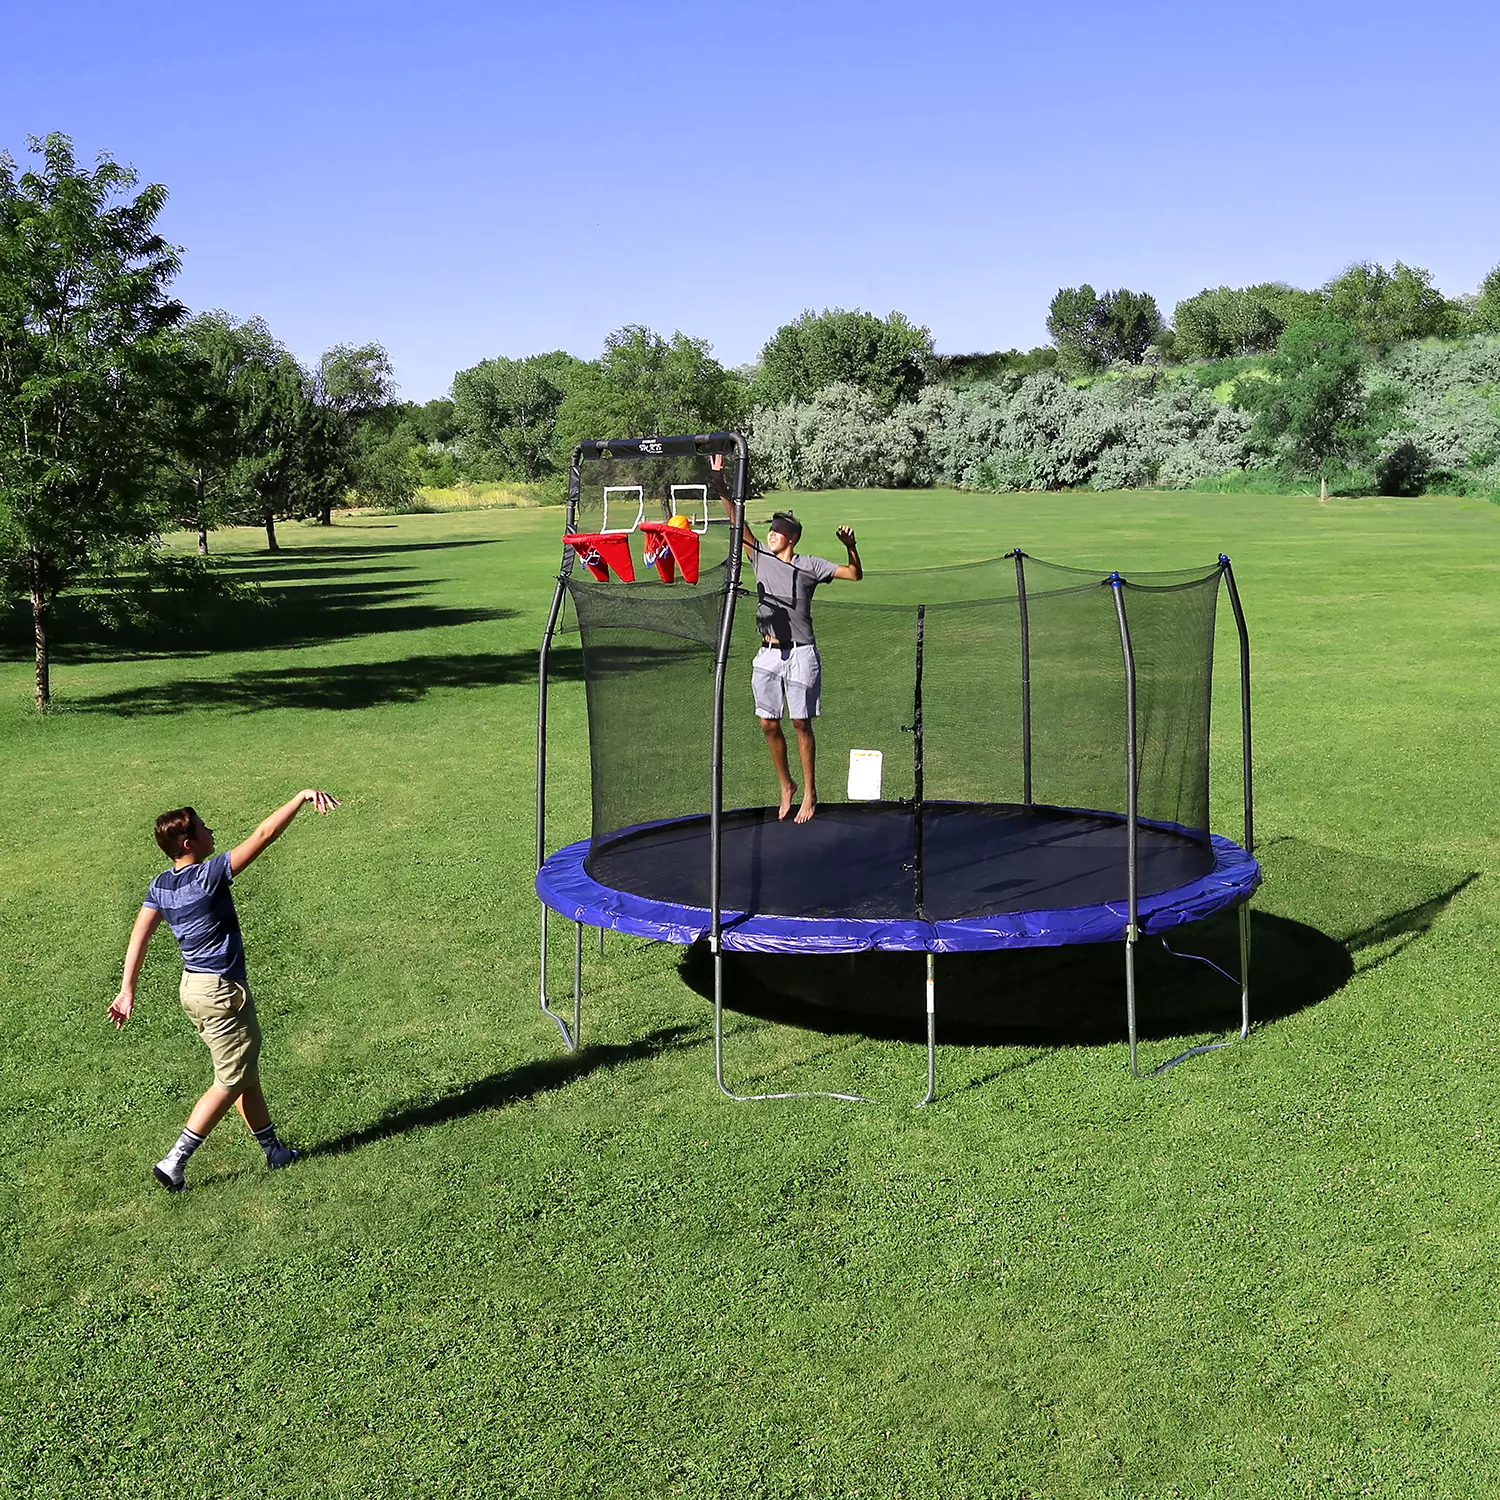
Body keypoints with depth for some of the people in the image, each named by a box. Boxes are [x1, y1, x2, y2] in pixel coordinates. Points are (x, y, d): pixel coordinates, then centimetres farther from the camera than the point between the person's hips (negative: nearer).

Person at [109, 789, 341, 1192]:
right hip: (222, 992, -9)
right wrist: (302, 797, -22)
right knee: (231, 1083, 3)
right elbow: (264, 835, -24)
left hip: (192, 987, 9)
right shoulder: (208, 875, -21)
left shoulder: (161, 885, 2)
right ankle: (174, 1162, 2)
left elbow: (139, 936, 1)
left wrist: (127, 990, 4)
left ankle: (273, 1150, 29)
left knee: (246, 1074, 18)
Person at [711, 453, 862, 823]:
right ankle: (786, 786, 22)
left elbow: (854, 574, -2)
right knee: (769, 724, 5)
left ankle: (809, 792, 9)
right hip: (768, 655, 4)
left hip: (800, 654, -4)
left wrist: (850, 546, -19)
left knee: (801, 724, -1)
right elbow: (737, 521, 5)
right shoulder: (761, 558, 11)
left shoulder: (809, 566, 1)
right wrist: (720, 485, -3)